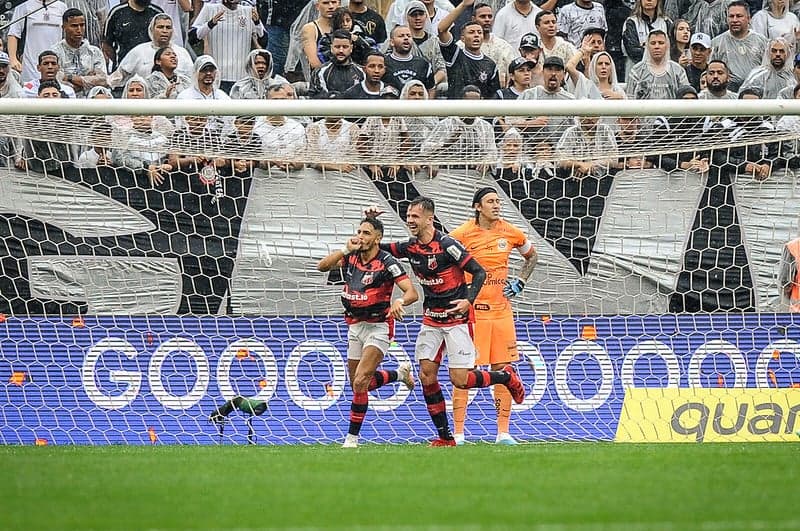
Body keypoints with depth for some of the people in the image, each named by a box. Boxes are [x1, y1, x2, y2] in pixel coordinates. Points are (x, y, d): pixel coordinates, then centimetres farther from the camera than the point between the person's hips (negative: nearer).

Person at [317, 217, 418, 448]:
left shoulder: (386, 262, -14)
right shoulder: (351, 258, 4)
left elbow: (412, 292, -20)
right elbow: (322, 266, -4)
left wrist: (400, 302, -42)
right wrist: (346, 249, -14)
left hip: (378, 327, -7)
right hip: (355, 326, 7)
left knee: (360, 382, -18)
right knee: (357, 382, 16)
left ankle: (352, 437, -10)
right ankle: (401, 373, 42)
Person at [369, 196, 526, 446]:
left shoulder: (447, 245, -17)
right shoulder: (410, 247, 3)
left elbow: (479, 272, -14)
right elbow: (376, 247, 19)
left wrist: (469, 300, -27)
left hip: (456, 318, -7)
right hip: (431, 319, 7)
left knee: (459, 379, -9)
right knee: (427, 376, -3)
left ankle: (507, 376, 18)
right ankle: (445, 437, 5)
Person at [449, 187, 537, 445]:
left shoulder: (510, 233, 4)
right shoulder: (463, 234, -8)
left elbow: (531, 256, 22)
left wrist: (520, 281, 8)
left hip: (501, 309, 4)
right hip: (471, 310, -4)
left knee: (503, 369, 4)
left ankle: (503, 432, 10)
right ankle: (458, 434, 1)